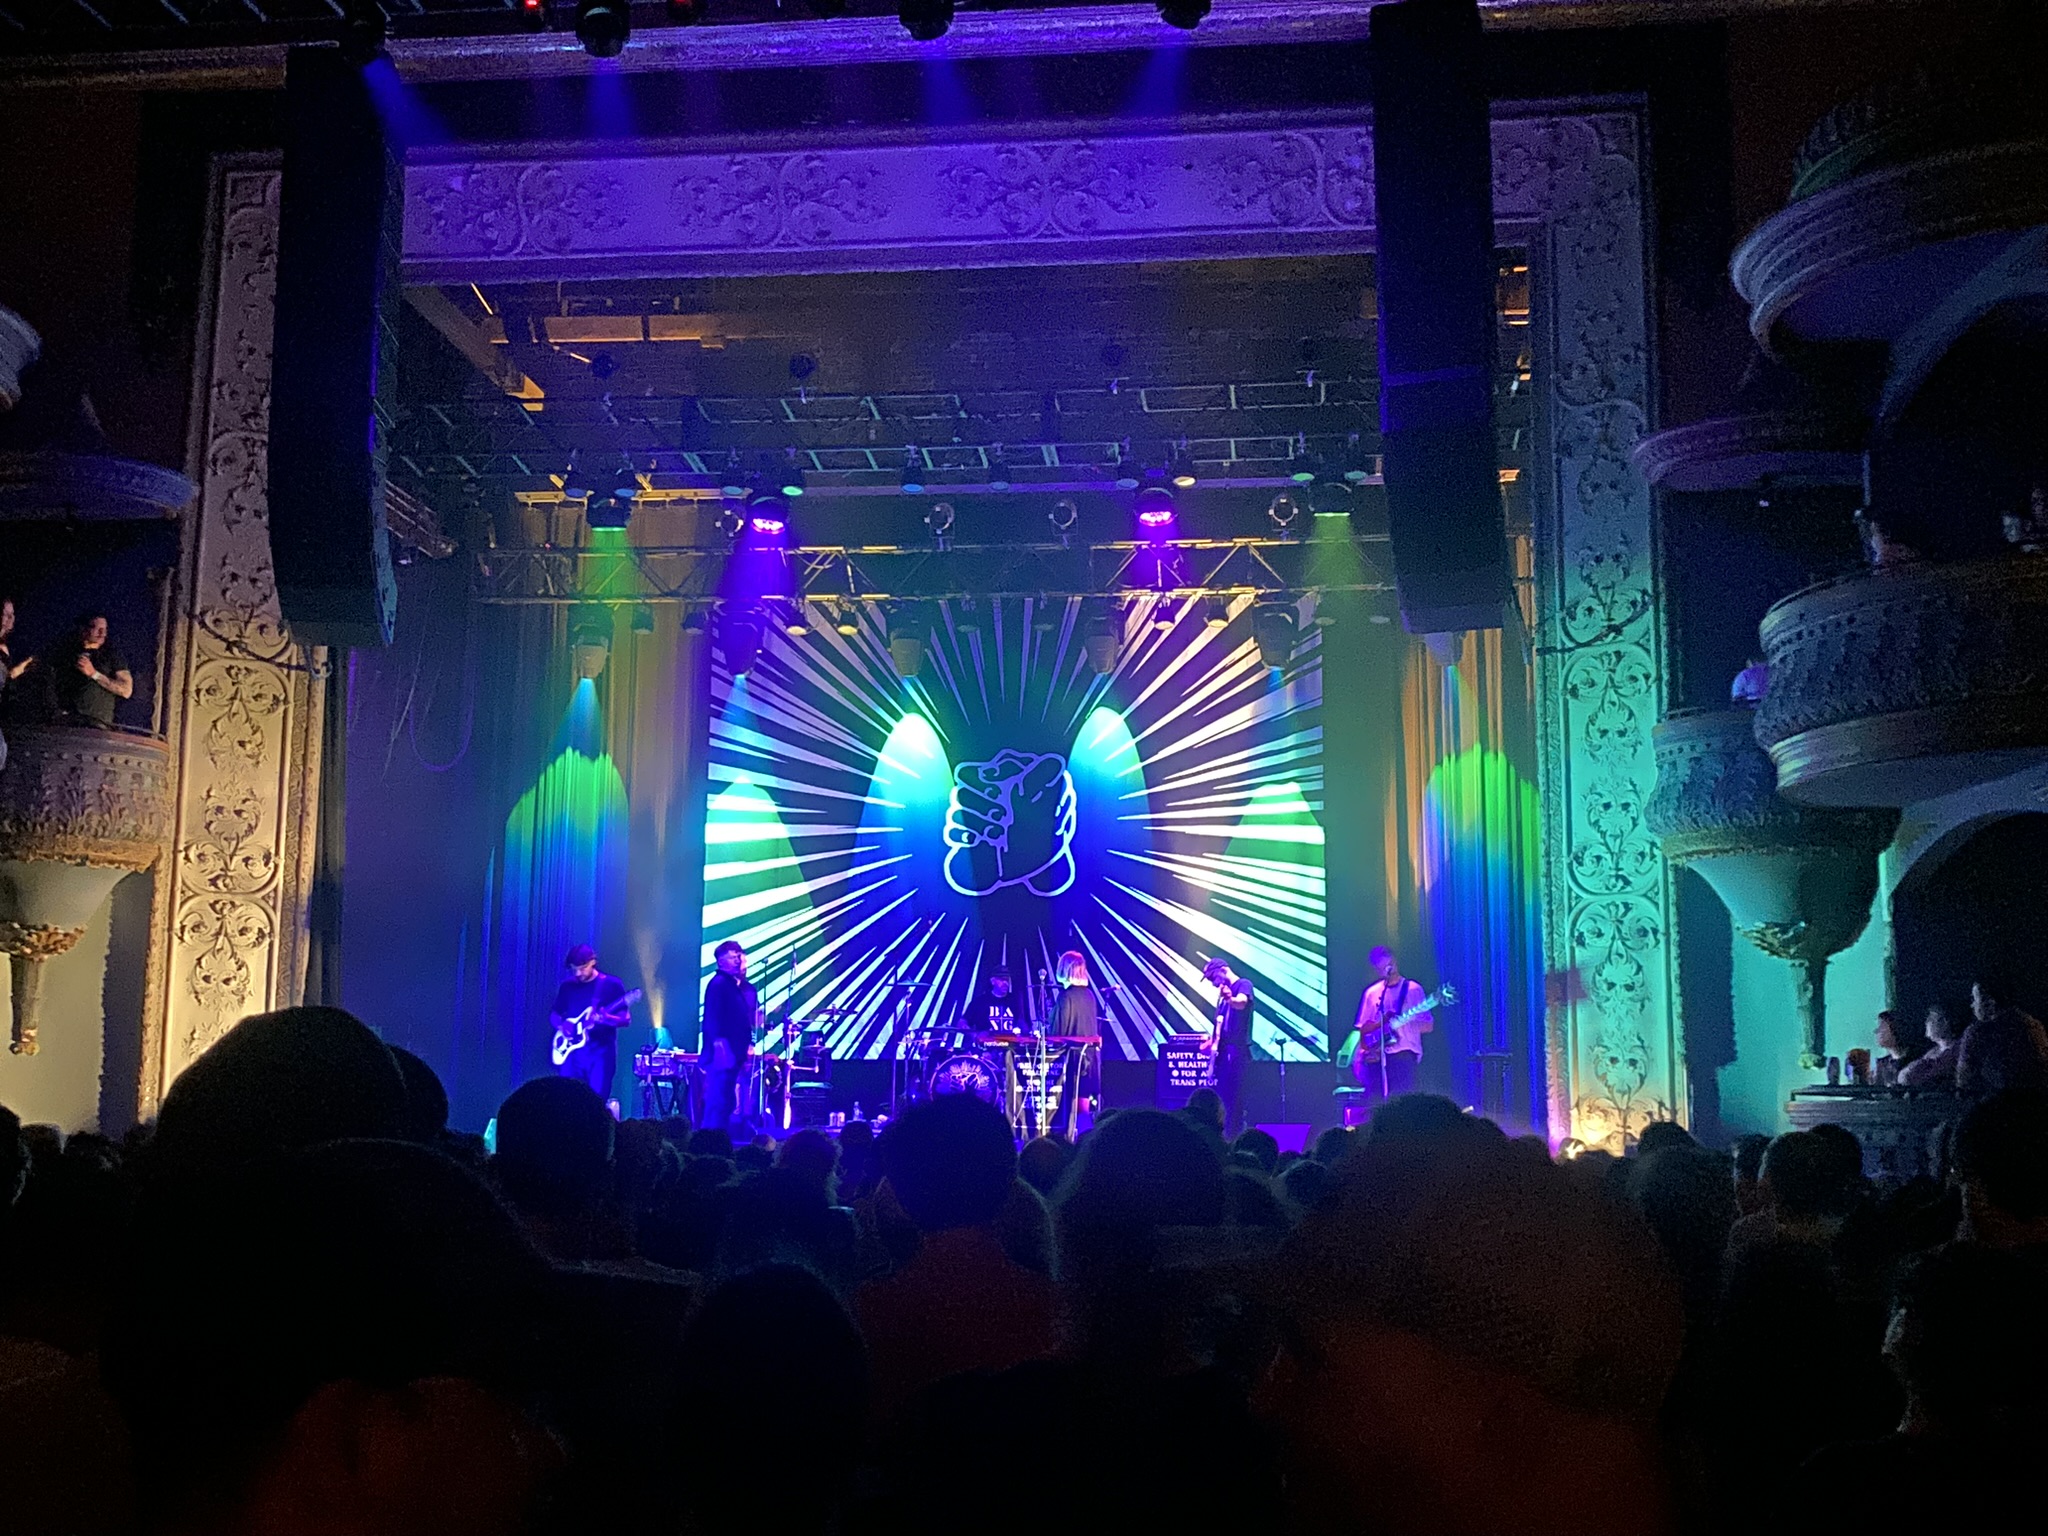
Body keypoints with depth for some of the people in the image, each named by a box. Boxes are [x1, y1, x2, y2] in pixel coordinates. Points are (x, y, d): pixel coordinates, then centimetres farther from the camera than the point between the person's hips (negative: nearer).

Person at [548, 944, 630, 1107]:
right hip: (572, 1052, 3)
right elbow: (553, 1014, 19)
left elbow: (625, 1018, -2)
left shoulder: (612, 985, 0)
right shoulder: (567, 986, 11)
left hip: (600, 1053, -3)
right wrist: (560, 1025, -4)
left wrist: (606, 1018, -22)